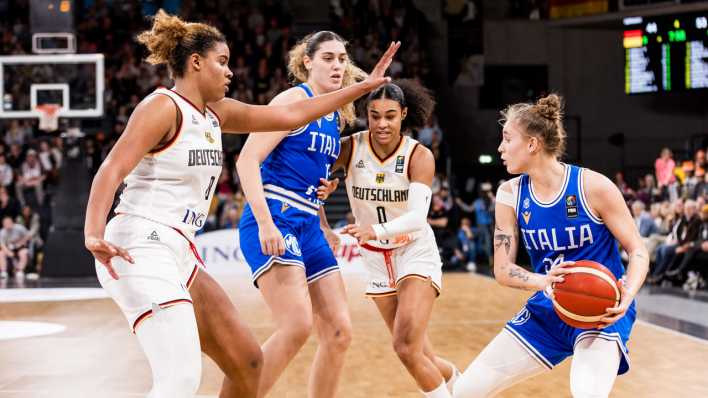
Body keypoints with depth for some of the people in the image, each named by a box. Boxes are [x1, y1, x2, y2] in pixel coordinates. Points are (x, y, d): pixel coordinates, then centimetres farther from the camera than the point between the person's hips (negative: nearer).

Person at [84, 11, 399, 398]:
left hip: (178, 256, 10)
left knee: (247, 361, 13)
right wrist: (93, 232, -38)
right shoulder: (164, 106, -9)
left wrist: (364, 86, 24)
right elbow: (112, 170, -21)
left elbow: (291, 114, 22)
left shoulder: (216, 113, 16)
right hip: (140, 250, -10)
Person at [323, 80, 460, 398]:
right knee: (416, 353, 13)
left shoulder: (420, 156, -18)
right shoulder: (350, 148, -12)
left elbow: (417, 216, -31)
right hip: (376, 258, 4)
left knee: (407, 348, -20)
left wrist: (375, 230, -48)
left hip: (415, 253, -4)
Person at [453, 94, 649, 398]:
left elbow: (638, 251, -9)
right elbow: (502, 269, -4)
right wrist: (542, 281, -25)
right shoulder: (510, 195, -2)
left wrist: (626, 298, -29)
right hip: (547, 310, 5)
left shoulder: (593, 187, -15)